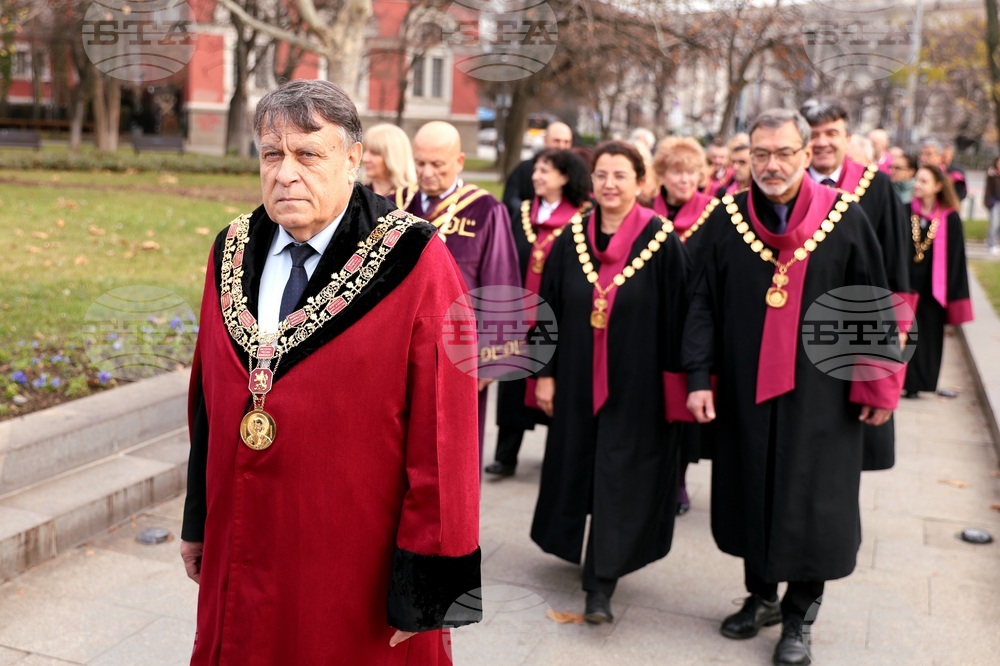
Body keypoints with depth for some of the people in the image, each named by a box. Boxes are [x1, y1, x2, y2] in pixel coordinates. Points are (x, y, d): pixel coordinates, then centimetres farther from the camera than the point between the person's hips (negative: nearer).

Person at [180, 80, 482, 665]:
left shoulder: (415, 263, -16)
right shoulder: (233, 251, 2)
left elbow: (446, 430, -16)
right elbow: (207, 401, 10)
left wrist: (427, 580, -14)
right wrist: (198, 522, 13)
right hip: (239, 557, 5)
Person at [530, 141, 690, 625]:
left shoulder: (662, 241, -7)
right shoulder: (571, 240, 3)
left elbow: (676, 316, -7)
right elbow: (551, 309, 5)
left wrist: (674, 383, -8)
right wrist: (546, 373, 3)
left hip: (636, 381, -4)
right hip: (578, 378, 4)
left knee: (620, 477, -1)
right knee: (577, 467, 15)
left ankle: (601, 582, 6)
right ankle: (590, 553, 38)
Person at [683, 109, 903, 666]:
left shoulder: (845, 219, -6)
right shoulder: (728, 219, -2)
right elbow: (704, 304, -1)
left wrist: (878, 386, -3)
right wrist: (700, 378, -7)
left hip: (821, 392, -2)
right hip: (746, 389, 2)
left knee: (810, 503, 5)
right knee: (753, 493, 13)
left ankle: (799, 618, 24)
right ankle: (762, 596, 34)